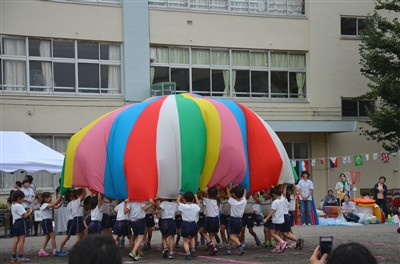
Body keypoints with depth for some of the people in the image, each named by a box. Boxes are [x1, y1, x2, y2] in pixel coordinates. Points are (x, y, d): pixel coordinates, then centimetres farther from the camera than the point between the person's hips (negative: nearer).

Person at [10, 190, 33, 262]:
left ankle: (13, 257, 12)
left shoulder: (12, 205, 14)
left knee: (15, 240, 10)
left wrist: (26, 211, 9)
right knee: (21, 240, -5)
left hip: (15, 223, 9)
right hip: (21, 223, -9)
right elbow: (25, 216, -18)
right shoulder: (19, 206, -16)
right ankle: (21, 257, -4)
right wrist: (30, 212, -2)